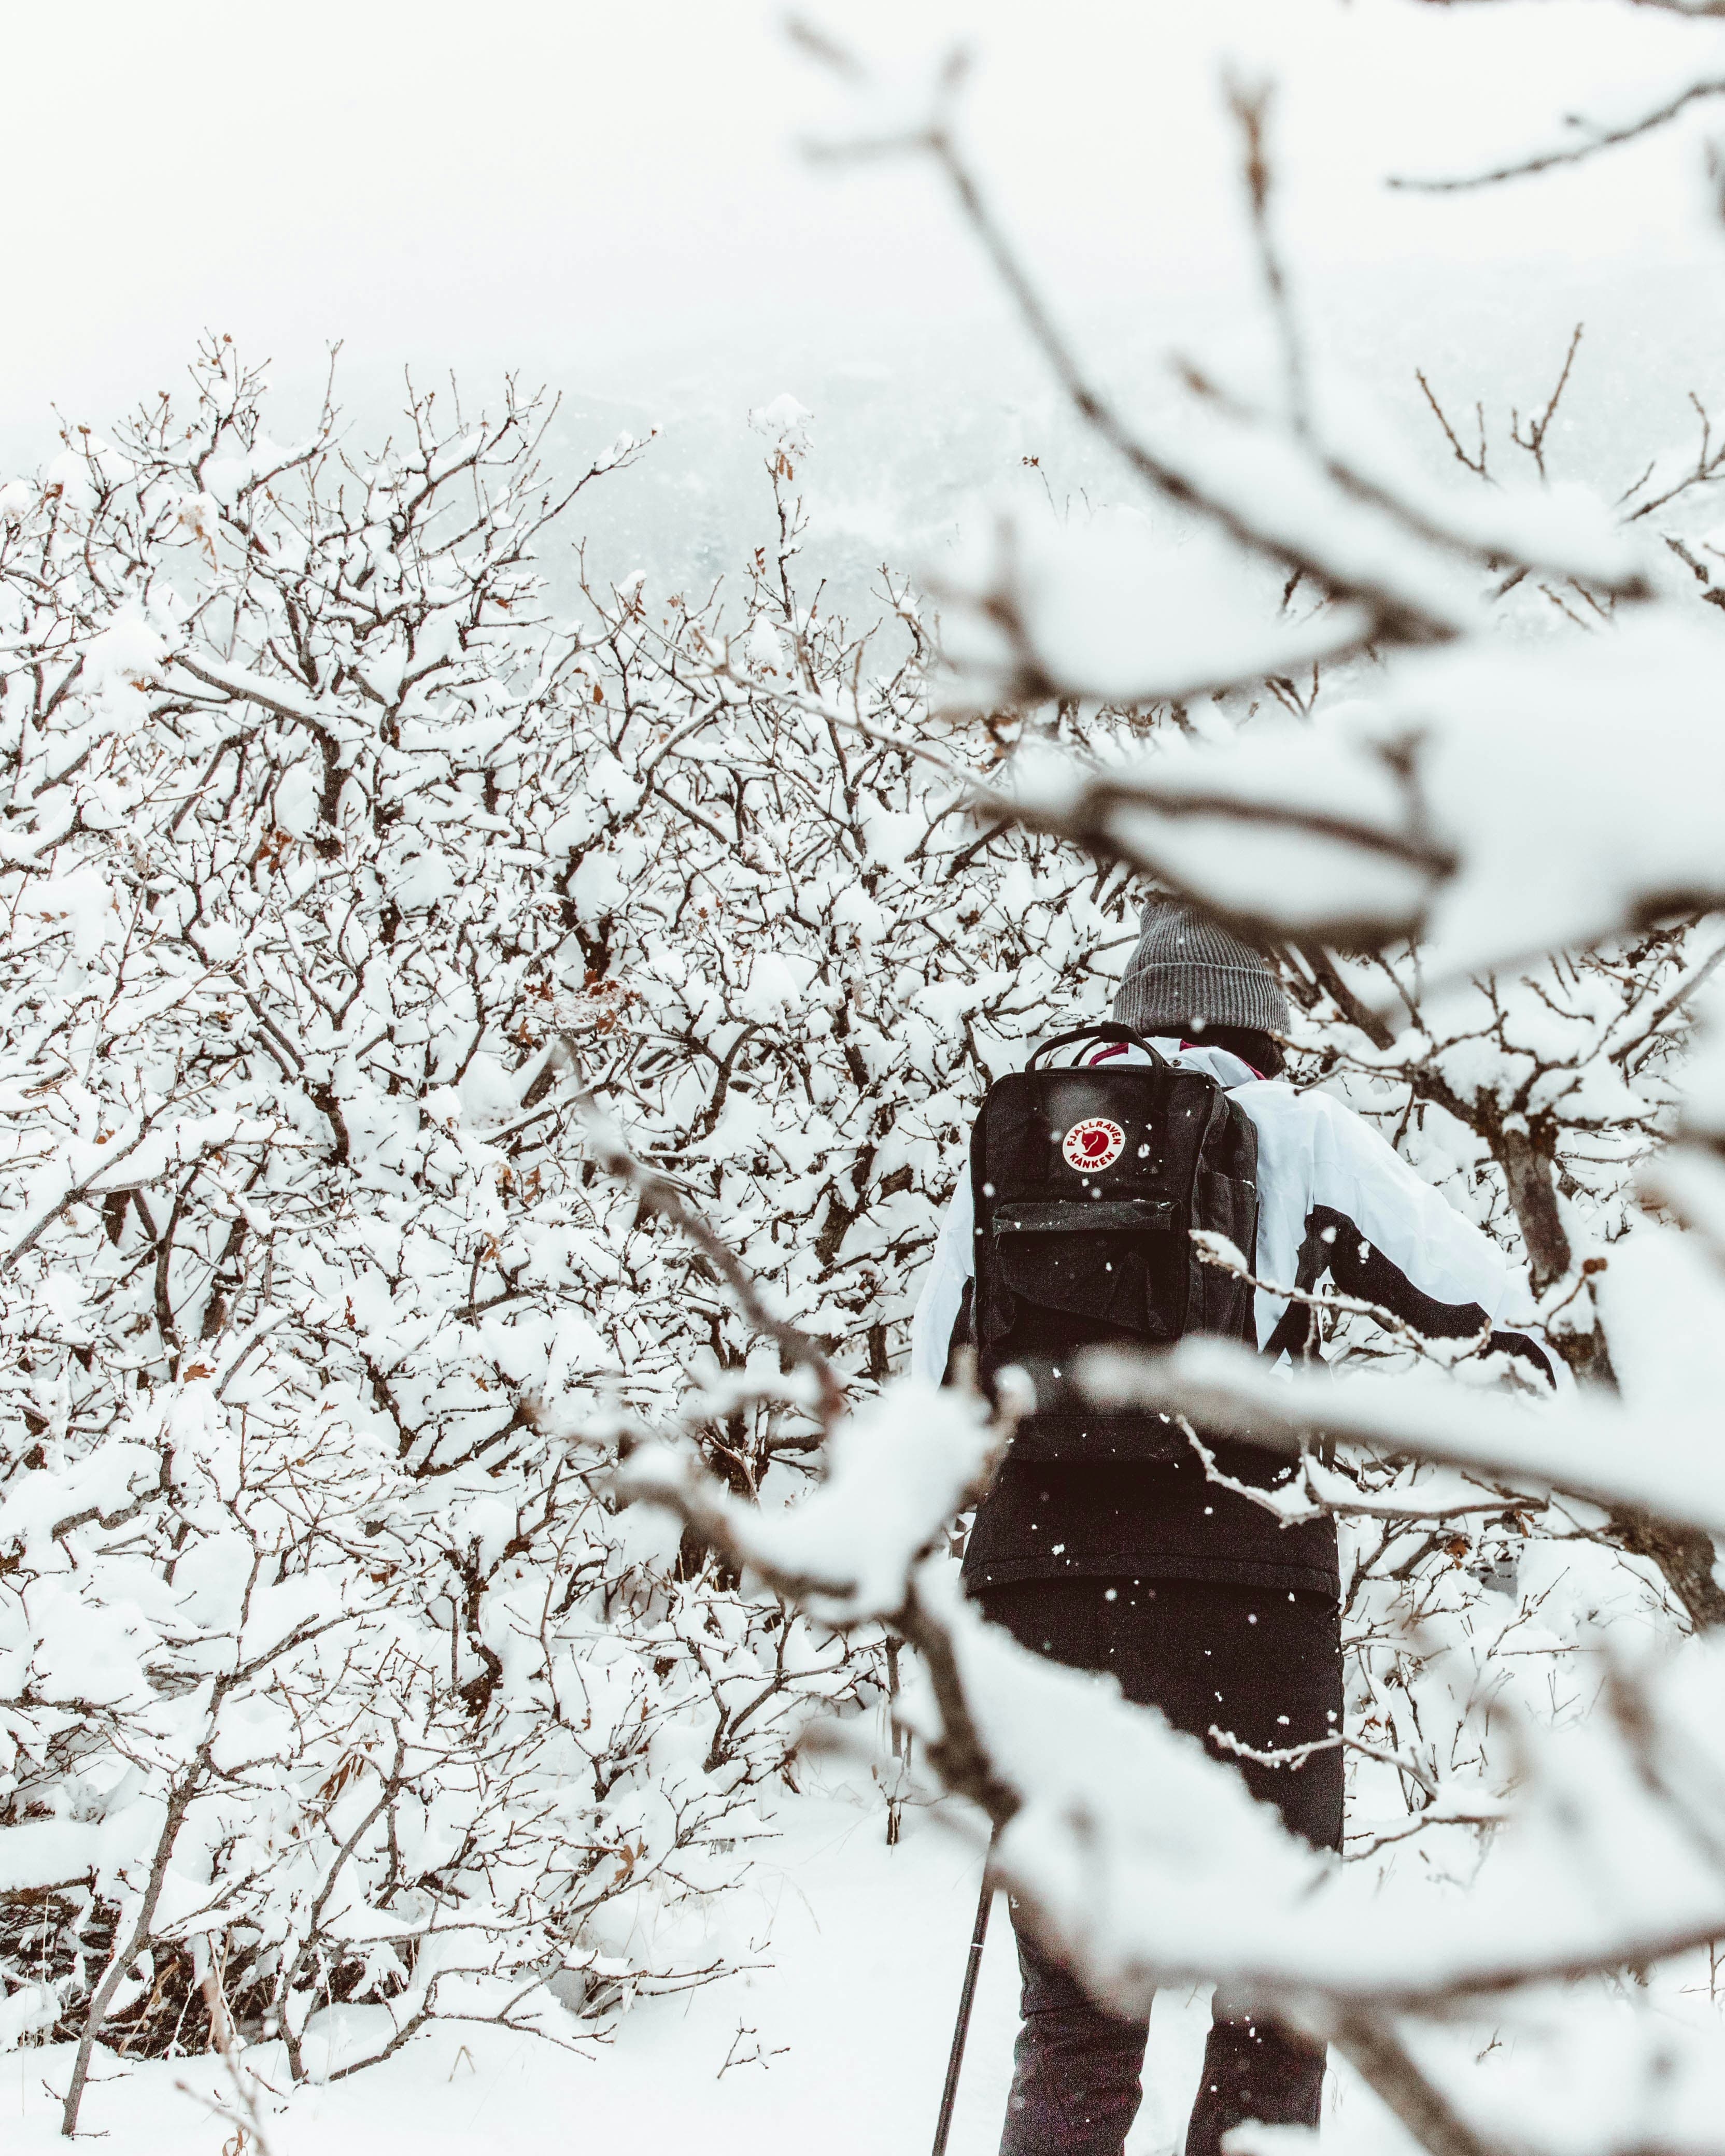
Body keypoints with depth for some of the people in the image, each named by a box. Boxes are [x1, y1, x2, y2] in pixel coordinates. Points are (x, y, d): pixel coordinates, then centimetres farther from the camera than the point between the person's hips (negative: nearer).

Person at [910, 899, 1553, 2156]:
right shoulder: (1297, 1130, 3)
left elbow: (938, 1384, 14)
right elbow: (1473, 1291, 8)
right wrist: (1527, 1356, 28)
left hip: (1041, 1574, 3)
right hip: (1243, 1579, -3)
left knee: (1075, 2019, 11)